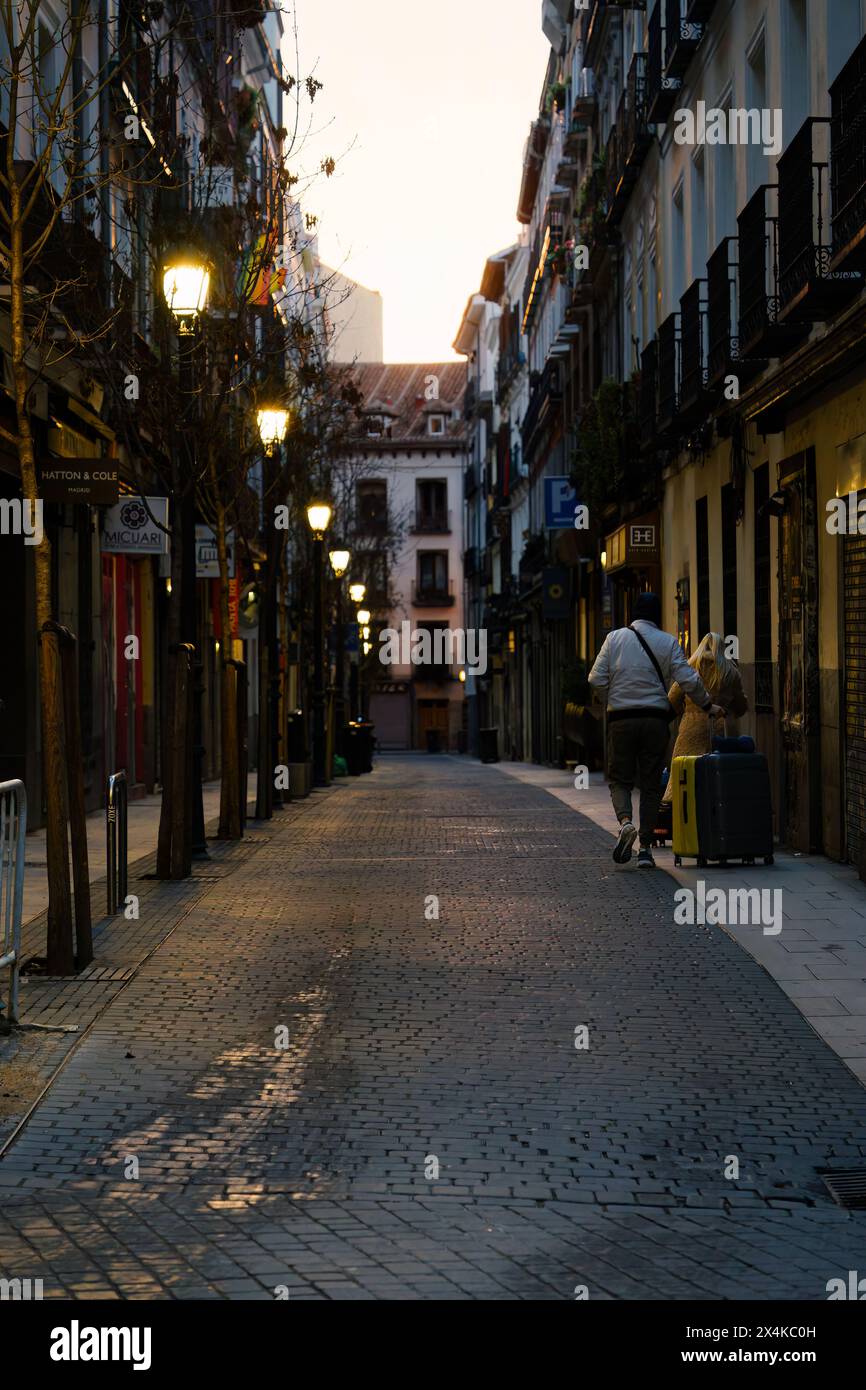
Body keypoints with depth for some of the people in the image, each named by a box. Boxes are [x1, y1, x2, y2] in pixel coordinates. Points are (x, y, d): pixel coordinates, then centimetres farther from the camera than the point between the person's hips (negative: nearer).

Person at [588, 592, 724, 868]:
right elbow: (688, 680, -4)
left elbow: (596, 679, -1)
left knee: (620, 778, 10)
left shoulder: (615, 638, 3)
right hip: (656, 720, 0)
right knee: (651, 784, 7)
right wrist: (707, 705, 11)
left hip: (621, 719, 0)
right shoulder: (668, 642, 1)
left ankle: (625, 821, -20)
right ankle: (645, 848, 5)